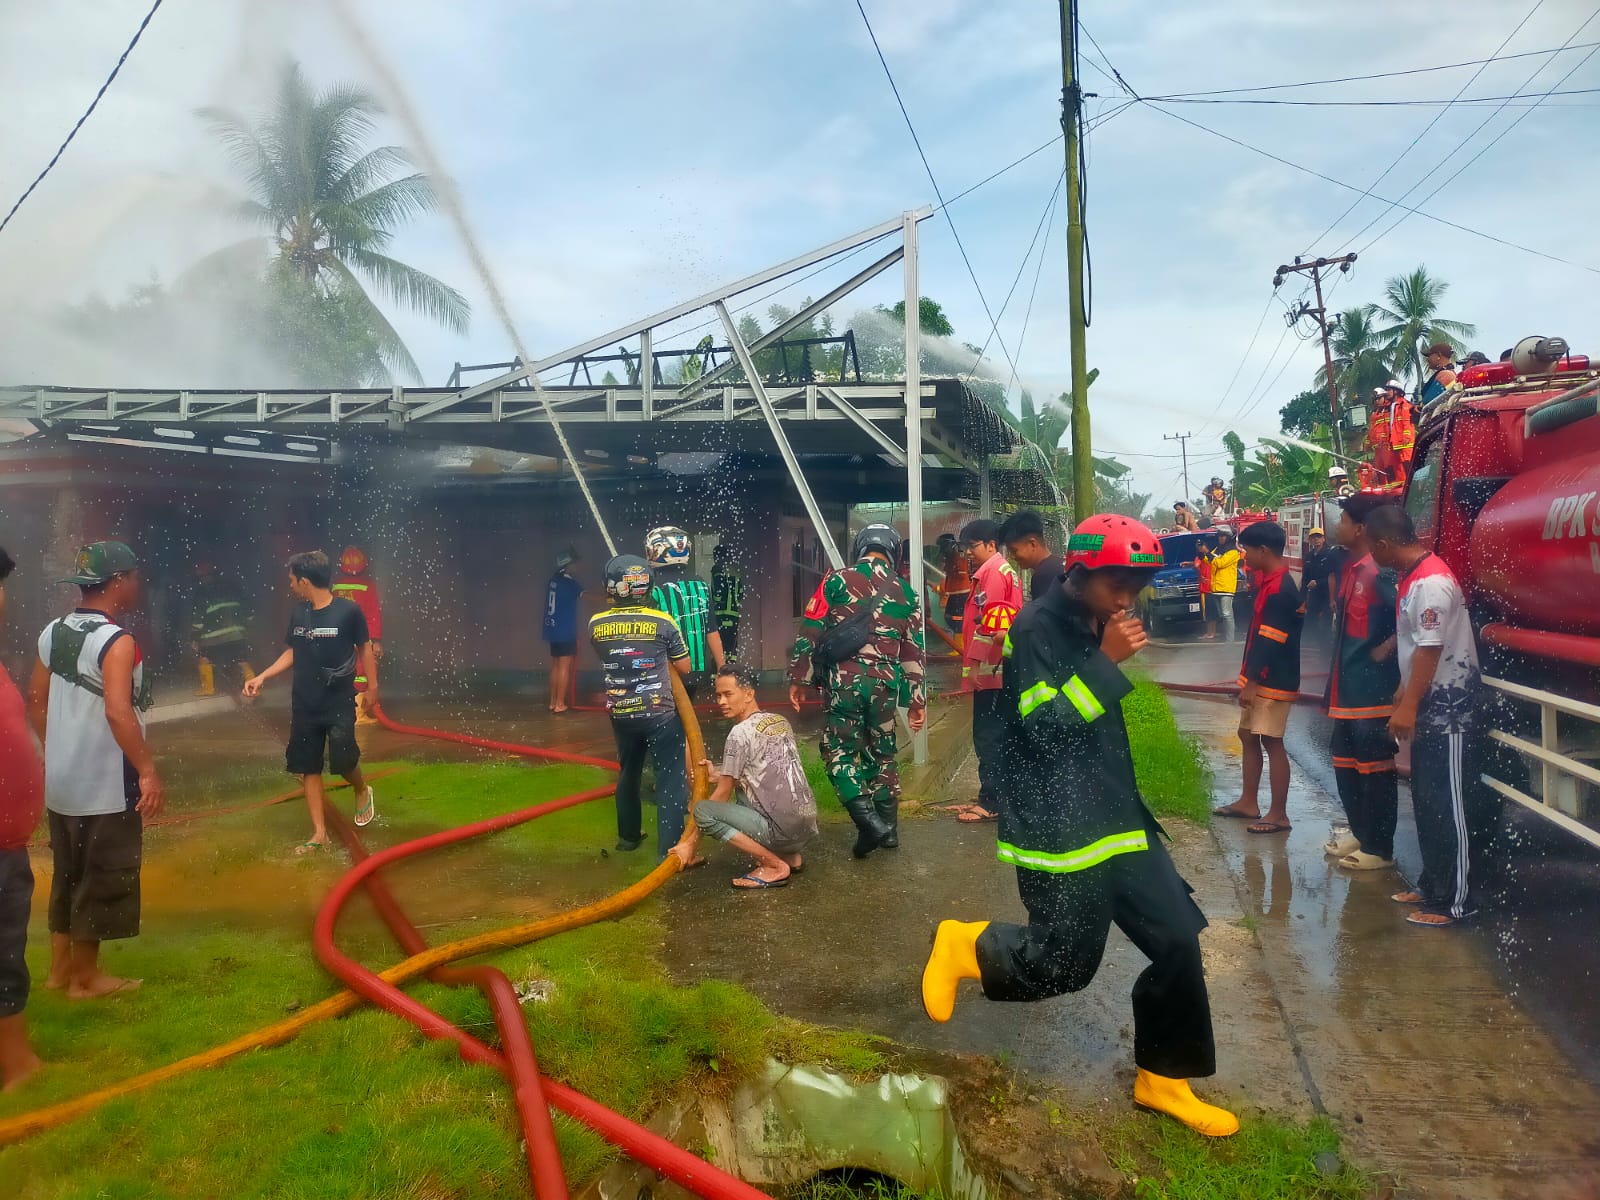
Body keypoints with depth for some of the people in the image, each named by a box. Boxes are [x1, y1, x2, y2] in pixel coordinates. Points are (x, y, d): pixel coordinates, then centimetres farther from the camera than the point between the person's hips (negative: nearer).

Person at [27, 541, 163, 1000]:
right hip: (105, 786, -8)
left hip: (61, 779, 8)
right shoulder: (116, 640, -20)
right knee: (101, 879, 6)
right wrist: (148, 770, -24)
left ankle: (60, 967, 31)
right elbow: (118, 712, -29)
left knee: (67, 874, 20)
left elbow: (35, 700, 14)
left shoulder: (54, 632, 5)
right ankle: (85, 978, 17)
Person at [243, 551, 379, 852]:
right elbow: (292, 652, 13)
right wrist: (262, 677, 5)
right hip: (304, 705, 5)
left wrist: (372, 686, 1)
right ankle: (319, 833, 14)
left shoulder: (348, 610, -14)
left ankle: (362, 791, 31)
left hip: (339, 703, -5)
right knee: (308, 768, 6)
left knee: (343, 761, -5)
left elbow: (365, 648, -2)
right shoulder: (298, 613, 2)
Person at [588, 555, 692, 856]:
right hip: (661, 713, -4)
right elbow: (685, 668, -4)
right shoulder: (662, 622, -12)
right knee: (671, 777, 2)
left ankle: (628, 836, 35)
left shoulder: (596, 624, -4)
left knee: (628, 774, 23)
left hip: (621, 715, 4)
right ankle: (670, 848, -2)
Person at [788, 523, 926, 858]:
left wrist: (799, 679, 4)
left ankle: (868, 821, -11)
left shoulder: (837, 580, 1)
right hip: (886, 682, 3)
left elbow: (810, 632, -3)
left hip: (843, 679, -3)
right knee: (882, 752, 17)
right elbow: (913, 651, 11)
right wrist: (917, 698, 17)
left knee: (840, 750, 5)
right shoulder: (905, 592, 10)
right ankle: (888, 826, 24)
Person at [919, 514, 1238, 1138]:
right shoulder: (1035, 628, -14)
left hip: (1115, 817, 8)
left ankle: (1162, 1078, 23)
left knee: (1178, 940, 6)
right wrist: (1106, 662, -22)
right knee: (1066, 964, -3)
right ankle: (964, 945, 24)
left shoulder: (1097, 628, 12)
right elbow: (1043, 727, -22)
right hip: (1056, 827, -8)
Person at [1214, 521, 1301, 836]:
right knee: (1248, 735, 15)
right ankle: (1248, 802, 25)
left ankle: (1278, 814, 5)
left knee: (1271, 742, -4)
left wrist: (1252, 682, -21)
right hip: (1260, 677, 10)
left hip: (1273, 681, -10)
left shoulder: (1280, 589, -20)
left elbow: (1270, 641, -23)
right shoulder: (1269, 582, 11)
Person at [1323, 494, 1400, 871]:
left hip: (1373, 688, -10)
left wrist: (1387, 647, -17)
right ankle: (1359, 833, 32)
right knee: (1345, 763, 18)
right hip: (1348, 687, 10)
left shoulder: (1379, 572, -18)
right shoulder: (1353, 569, 12)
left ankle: (1378, 848, 11)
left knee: (1375, 769, 1)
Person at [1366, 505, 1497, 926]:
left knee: (1450, 805, -3)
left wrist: (1408, 706, -21)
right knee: (1427, 801, 16)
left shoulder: (1431, 582, -21)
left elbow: (1430, 651, -23)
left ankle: (1455, 900, 5)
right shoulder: (1413, 576, 9)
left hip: (1448, 706, -10)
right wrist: (1404, 691, 20)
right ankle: (1432, 884, 27)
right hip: (1428, 706, 10)